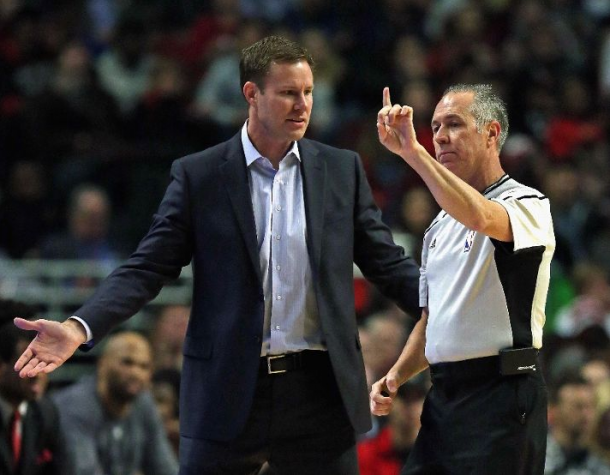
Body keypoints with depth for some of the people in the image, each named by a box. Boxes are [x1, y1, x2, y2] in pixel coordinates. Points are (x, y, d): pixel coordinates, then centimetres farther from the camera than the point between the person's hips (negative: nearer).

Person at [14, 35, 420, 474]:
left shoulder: (342, 170, 7)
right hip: (227, 392, -2)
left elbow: (387, 263, 10)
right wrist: (79, 328, -17)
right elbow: (149, 268, -2)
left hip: (319, 388, 2)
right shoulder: (198, 176, 1)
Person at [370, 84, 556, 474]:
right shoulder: (440, 225, 21)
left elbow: (480, 217, -30)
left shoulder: (527, 204, -5)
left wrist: (411, 150, -32)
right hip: (443, 395, 8)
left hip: (501, 396, -8)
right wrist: (396, 376, 9)